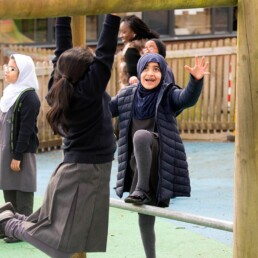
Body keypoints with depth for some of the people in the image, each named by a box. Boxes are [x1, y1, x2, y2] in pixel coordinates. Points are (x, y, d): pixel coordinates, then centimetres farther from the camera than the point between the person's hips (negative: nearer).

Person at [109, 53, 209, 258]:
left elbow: (188, 98, -27)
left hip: (161, 162, -4)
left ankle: (142, 189, -24)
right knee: (145, 219, 8)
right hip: (138, 164, 5)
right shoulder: (127, 96, 6)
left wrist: (196, 80, -47)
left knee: (142, 135, -34)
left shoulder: (168, 94, -6)